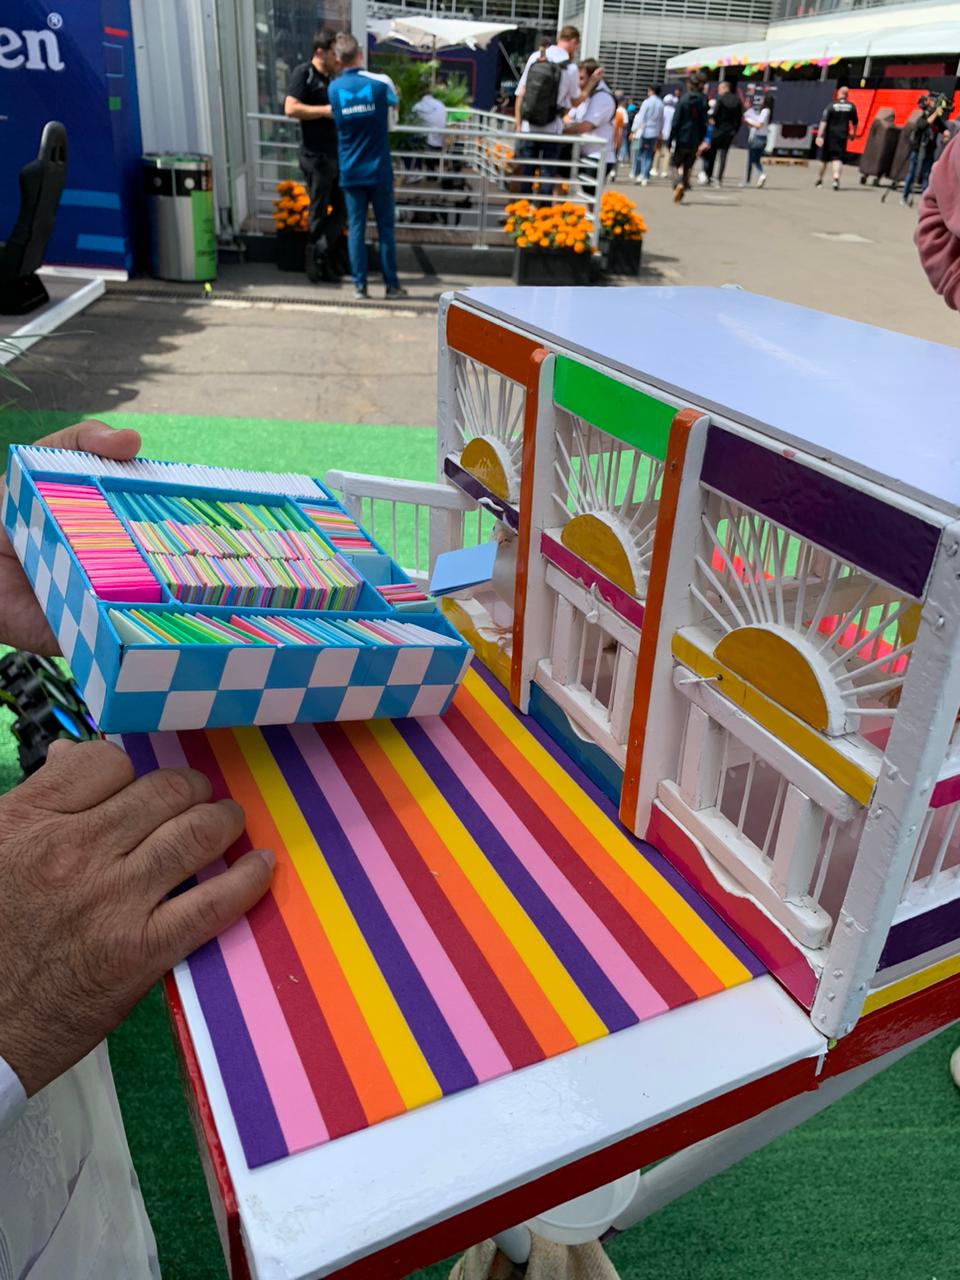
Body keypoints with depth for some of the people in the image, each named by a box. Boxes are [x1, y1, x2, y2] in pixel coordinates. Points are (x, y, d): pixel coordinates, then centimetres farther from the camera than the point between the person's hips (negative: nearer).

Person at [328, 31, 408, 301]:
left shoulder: (334, 89, -1)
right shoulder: (380, 82, -6)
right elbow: (395, 101, 13)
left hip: (351, 172, 2)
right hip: (379, 171, -1)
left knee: (356, 228, 6)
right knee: (386, 228, 5)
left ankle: (359, 285, 6)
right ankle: (392, 285, 8)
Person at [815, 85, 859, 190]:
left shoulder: (831, 106, -6)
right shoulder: (851, 107, 3)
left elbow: (824, 122, -15)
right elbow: (855, 123, 12)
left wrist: (819, 136, -19)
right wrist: (853, 134, 27)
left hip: (830, 135, -1)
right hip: (842, 136, 1)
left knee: (824, 158, 13)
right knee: (838, 158, -2)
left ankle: (819, 180, 26)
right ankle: (836, 177, -27)